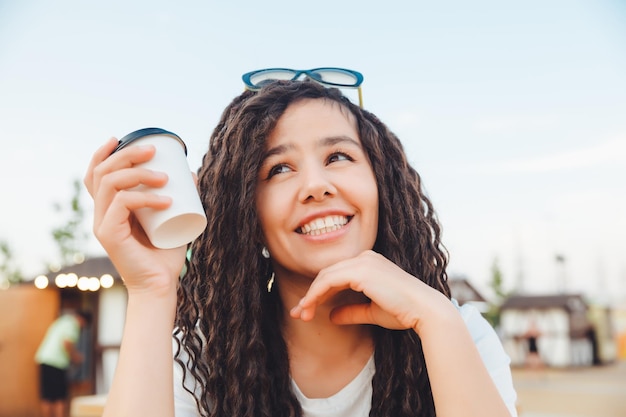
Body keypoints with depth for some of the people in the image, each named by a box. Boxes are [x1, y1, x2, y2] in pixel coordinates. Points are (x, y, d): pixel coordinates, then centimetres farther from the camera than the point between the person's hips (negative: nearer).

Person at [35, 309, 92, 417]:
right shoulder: (72, 323, -6)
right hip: (57, 363, -9)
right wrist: (75, 356, -5)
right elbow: (67, 343, -19)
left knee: (47, 399, 10)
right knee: (61, 399, -5)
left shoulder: (60, 321, 23)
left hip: (44, 360, 9)